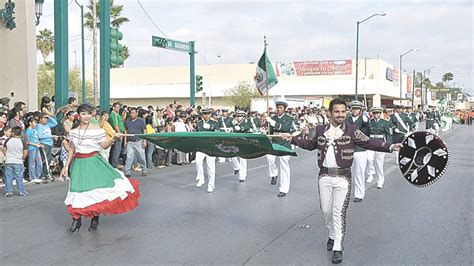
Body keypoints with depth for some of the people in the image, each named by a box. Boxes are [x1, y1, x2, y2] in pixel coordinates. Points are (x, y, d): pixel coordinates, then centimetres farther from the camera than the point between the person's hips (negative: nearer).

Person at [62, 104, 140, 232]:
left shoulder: (97, 129, -5)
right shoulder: (74, 131, 6)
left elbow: (104, 145, -5)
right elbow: (72, 150, 13)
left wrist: (113, 138, -21)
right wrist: (66, 165, 12)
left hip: (94, 162, -3)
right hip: (79, 163, 3)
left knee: (95, 189, -5)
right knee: (77, 190, 2)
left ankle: (95, 219, 11)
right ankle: (76, 220, 14)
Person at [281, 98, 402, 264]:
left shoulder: (352, 130, -4)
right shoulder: (321, 130, 5)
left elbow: (369, 143, -7)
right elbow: (311, 145, 21)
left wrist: (390, 147, -18)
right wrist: (292, 139, 17)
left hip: (343, 177, -3)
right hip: (324, 176, 3)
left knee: (339, 212, -3)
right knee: (326, 210, 12)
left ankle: (337, 248, 6)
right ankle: (333, 235, 38)